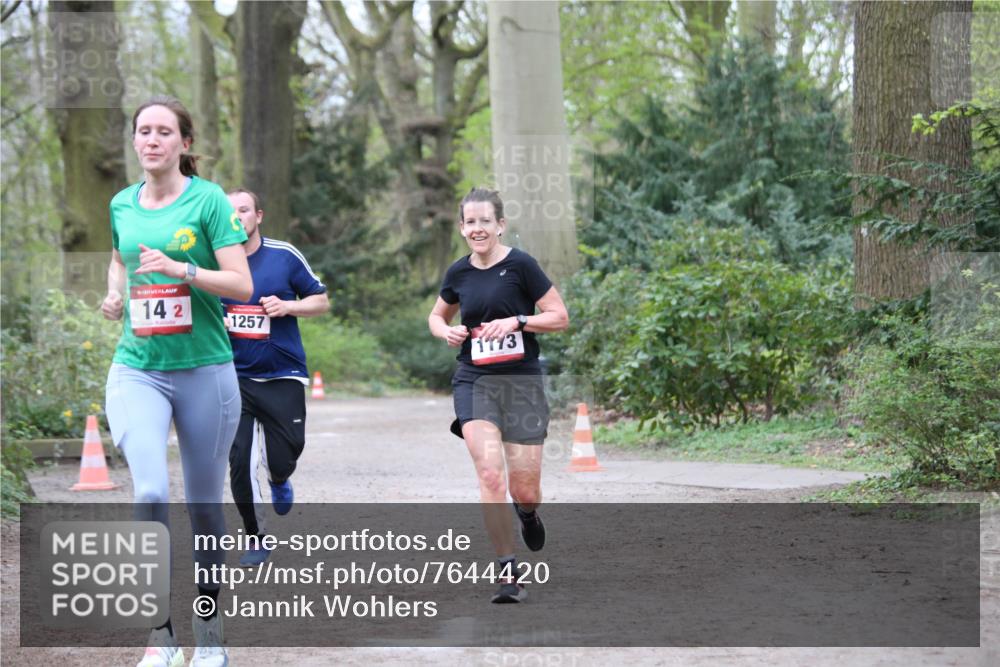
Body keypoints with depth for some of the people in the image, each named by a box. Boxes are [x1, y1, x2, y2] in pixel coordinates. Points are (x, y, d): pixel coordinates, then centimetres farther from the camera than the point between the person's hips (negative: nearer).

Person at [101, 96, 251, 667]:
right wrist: (115, 294, 9)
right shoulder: (121, 205, 9)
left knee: (204, 504, 6)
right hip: (137, 369, 2)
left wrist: (182, 268, -21)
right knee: (151, 492, -19)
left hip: (205, 369, -2)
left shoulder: (209, 200, -4)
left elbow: (242, 284, -9)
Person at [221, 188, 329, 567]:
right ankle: (256, 539, 7)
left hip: (283, 378, 0)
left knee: (282, 460, -1)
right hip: (234, 376, 0)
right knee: (240, 461, -10)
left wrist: (286, 306, -12)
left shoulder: (284, 256, -1)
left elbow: (321, 301, 6)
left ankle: (279, 480, 38)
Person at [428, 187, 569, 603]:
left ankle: (528, 513, 40)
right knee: (489, 474, -18)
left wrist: (516, 321, -18)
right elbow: (437, 316, 23)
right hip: (474, 381, 2)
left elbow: (560, 318, -4)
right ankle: (508, 573, -13)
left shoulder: (520, 265, -6)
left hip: (522, 381, -2)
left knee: (524, 491, 0)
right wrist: (447, 331, 1)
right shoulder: (458, 273, 6)